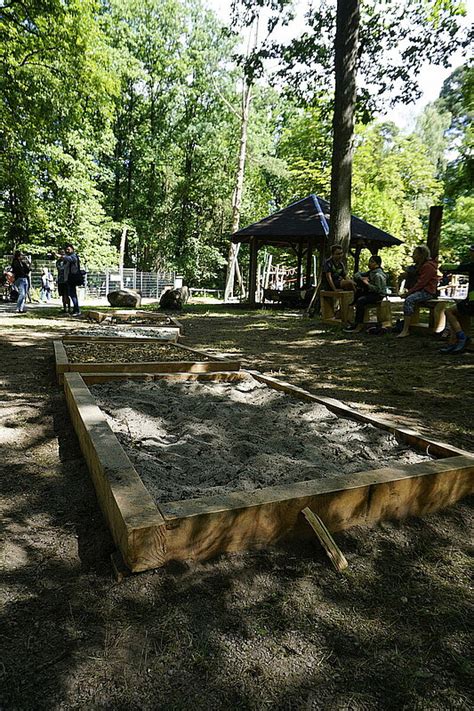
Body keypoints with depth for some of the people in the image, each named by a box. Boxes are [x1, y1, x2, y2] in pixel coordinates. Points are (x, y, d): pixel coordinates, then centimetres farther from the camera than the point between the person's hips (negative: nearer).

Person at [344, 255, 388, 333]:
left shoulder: (378, 275, -16)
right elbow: (356, 274, 16)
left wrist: (367, 284, -21)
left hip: (378, 295, -10)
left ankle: (359, 325, -30)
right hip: (371, 293, 10)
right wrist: (361, 278, -5)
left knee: (360, 301, -30)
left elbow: (378, 289, -23)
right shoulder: (371, 272, 13)